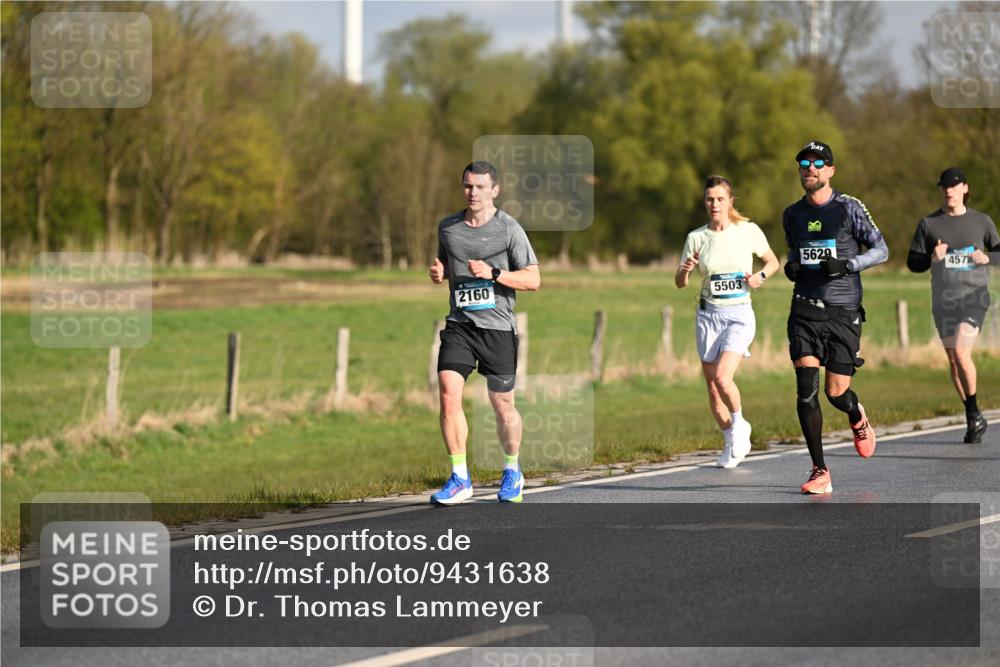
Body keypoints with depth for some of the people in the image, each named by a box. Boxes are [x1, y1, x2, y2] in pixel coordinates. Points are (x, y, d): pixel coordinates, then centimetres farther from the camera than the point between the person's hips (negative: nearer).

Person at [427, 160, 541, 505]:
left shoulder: (508, 228, -2)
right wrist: (439, 273, 4)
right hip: (459, 324, 3)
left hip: (497, 326, -3)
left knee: (503, 406, 5)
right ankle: (460, 479, -9)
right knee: (448, 395, -15)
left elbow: (533, 279, -4)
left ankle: (512, 473, 29)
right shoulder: (447, 227, 10)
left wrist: (493, 273, -17)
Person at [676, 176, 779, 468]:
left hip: (739, 315, -3)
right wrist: (685, 270, -18)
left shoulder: (748, 231, -3)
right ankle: (731, 442, 25)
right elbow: (680, 283, 4)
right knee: (712, 387, 4)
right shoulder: (696, 237, 1)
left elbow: (773, 261, 11)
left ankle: (739, 424, 7)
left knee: (722, 378, -22)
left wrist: (760, 276, -9)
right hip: (708, 315, 3)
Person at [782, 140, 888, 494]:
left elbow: (881, 249, 0)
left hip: (843, 312, -3)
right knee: (806, 388, -13)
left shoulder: (849, 208, -2)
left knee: (836, 392, -2)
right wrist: (790, 266, 4)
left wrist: (848, 265, -15)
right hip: (805, 311, 3)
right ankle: (820, 472, -8)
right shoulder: (792, 215, 10)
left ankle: (858, 417, 38)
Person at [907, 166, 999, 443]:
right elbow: (913, 263, 6)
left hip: (973, 295, -3)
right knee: (953, 359, 6)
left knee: (961, 351, -19)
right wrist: (932, 258, -14)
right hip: (943, 300, 3)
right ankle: (973, 419, 20)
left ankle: (974, 412, -2)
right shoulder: (929, 224, 5)